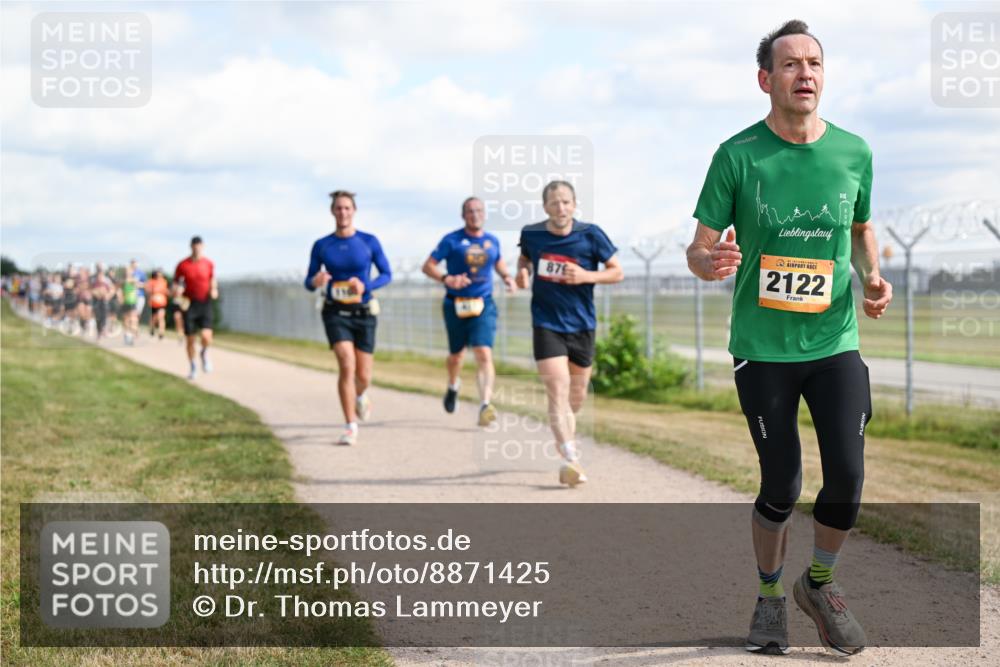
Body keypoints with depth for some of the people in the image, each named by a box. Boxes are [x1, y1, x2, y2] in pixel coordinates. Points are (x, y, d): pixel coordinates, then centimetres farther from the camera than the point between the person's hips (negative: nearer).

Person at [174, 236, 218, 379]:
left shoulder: (209, 264, -1)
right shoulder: (182, 265, -5)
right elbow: (176, 282, 7)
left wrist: (214, 289, -3)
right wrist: (178, 293, -13)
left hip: (205, 303, 0)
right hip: (189, 304, 0)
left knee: (206, 337, -18)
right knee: (190, 339, 5)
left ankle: (204, 353, 17)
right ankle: (192, 366, 28)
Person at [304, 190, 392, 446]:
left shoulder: (369, 242, -2)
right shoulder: (321, 246, 0)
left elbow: (386, 274, 3)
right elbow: (309, 282, 4)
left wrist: (365, 286, -16)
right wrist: (315, 282, -21)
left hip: (364, 313, 1)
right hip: (336, 313, -1)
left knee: (363, 376, 4)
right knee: (347, 365, -21)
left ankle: (361, 395, 43)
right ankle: (351, 427, -13)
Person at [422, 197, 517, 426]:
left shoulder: (492, 241, 7)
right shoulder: (451, 240, -3)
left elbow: (499, 261, 27)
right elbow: (428, 266, -4)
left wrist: (507, 277, 6)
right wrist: (447, 279, -22)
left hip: (484, 305, 1)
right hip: (455, 305, -1)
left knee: (484, 353, -17)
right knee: (456, 355, 15)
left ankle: (485, 405, -25)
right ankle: (453, 385, 48)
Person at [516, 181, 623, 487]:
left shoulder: (591, 235, -7)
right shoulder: (531, 234, -3)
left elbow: (617, 272, -1)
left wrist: (586, 276, -17)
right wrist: (522, 273, -3)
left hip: (581, 324, 1)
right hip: (547, 324, -1)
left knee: (577, 396, 14)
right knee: (558, 391, -16)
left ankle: (565, 436, 43)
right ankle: (570, 459, -22)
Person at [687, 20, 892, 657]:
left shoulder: (853, 152, 1)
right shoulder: (739, 154, -7)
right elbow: (699, 250, -4)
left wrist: (873, 278, -1)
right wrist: (711, 262, -28)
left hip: (835, 342, 2)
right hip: (762, 348, -2)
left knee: (847, 476, -6)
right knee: (782, 486, 2)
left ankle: (820, 584, 21)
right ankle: (770, 598, 27)